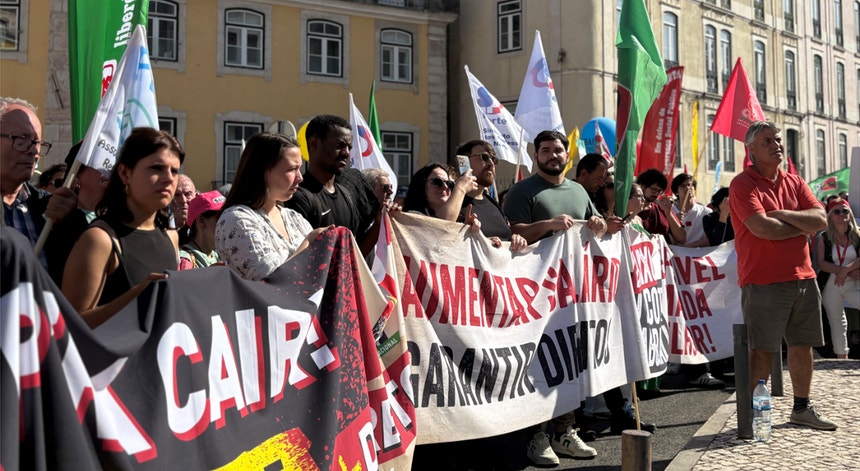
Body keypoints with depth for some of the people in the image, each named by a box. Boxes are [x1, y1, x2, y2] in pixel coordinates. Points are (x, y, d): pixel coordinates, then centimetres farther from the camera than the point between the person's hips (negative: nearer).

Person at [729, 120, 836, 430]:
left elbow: (821, 219, 1)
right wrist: (803, 227, -5)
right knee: (763, 351, -4)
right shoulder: (743, 184, -6)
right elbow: (761, 227, -20)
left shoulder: (794, 183, 14)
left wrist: (784, 214, -13)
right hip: (763, 282, -6)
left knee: (803, 345, 12)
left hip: (803, 277, 7)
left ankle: (802, 408, 25)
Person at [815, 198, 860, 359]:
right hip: (831, 286, 0)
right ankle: (842, 358, 15)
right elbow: (822, 263, -9)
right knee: (837, 323, 7)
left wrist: (846, 270, -23)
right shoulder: (824, 238, 2)